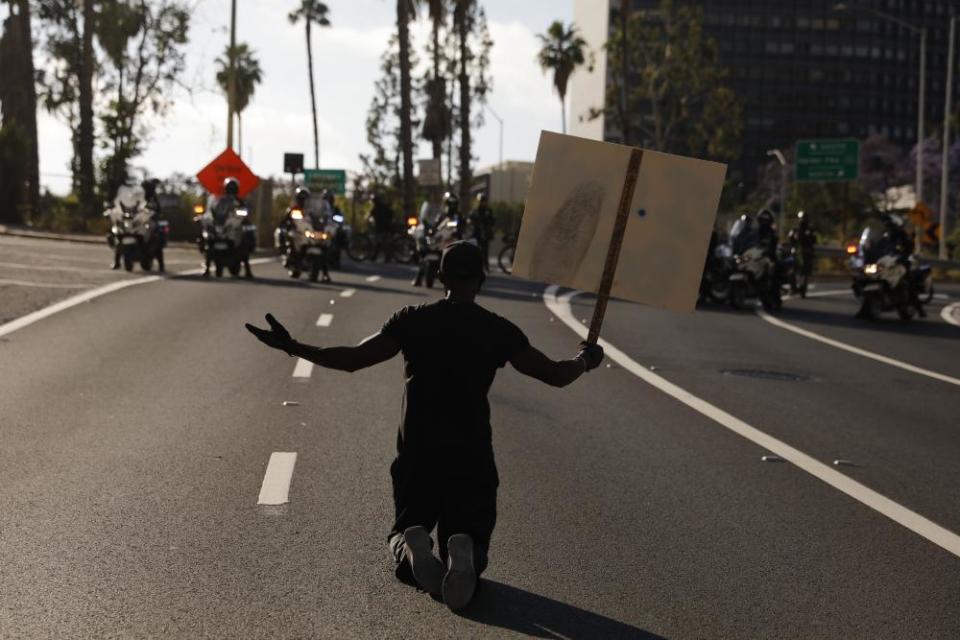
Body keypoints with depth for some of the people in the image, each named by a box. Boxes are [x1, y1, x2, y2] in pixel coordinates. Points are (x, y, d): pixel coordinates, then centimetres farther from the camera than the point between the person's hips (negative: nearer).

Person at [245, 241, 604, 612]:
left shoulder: (412, 321, -1)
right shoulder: (498, 330, -1)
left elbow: (352, 359, -6)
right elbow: (556, 375, 3)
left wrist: (292, 348, 4)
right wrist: (584, 361, 25)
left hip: (416, 455, 1)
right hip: (472, 457, 0)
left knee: (405, 528, 19)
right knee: (470, 535, 12)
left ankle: (411, 548, -21)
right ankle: (463, 551, -28)